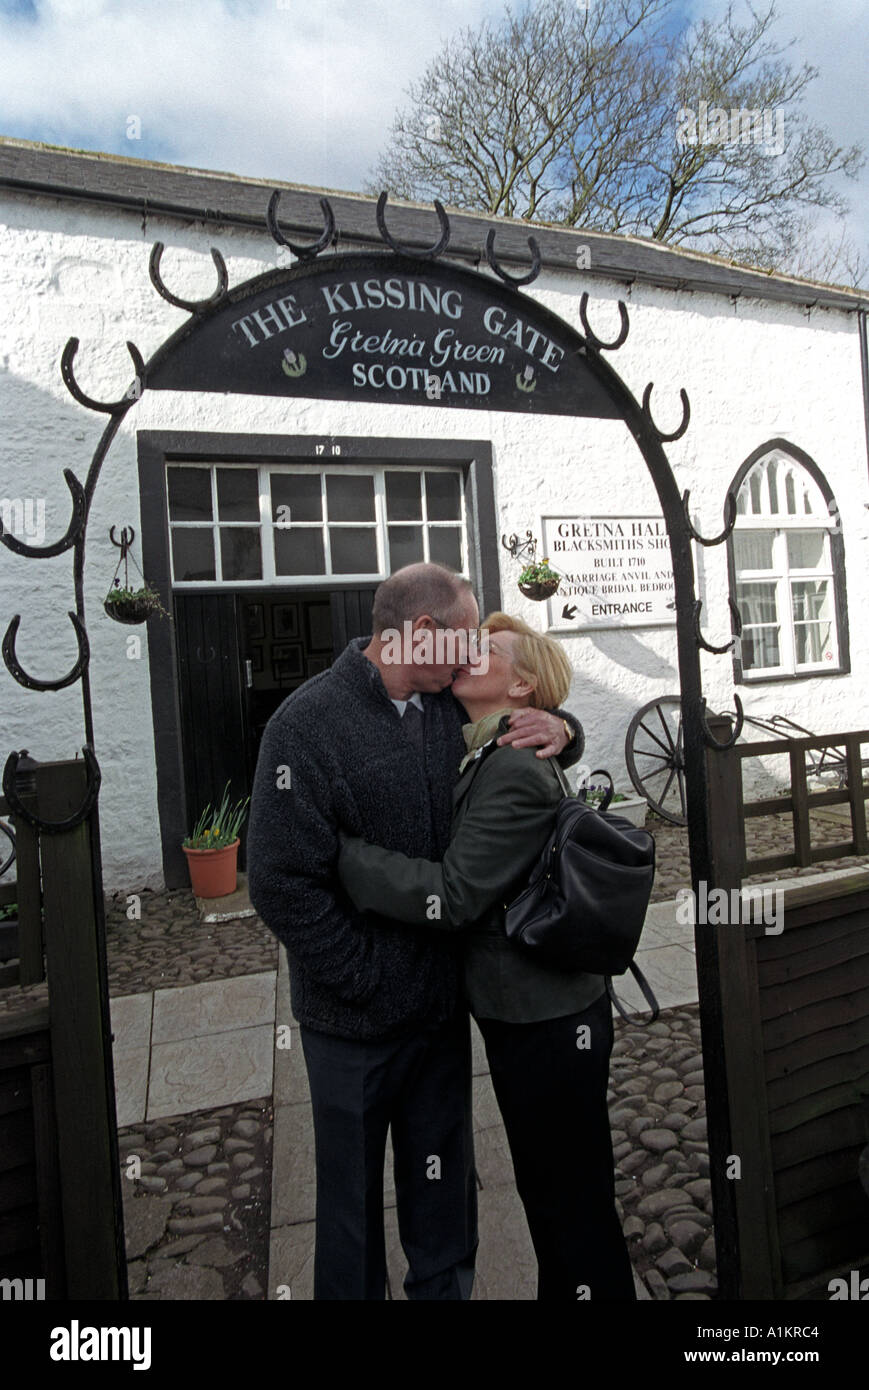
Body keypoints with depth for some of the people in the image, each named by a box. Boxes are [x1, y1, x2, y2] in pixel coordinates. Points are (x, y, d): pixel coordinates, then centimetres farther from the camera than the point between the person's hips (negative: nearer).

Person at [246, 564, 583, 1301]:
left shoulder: (451, 707, -1)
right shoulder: (308, 724, -19)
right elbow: (281, 883, -22)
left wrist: (559, 728, -8)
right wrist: (366, 980, -18)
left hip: (443, 1002, 6)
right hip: (355, 1019, -5)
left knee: (443, 1178, 24)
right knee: (353, 1191, 17)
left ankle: (446, 1286, 47)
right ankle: (353, 1291, 42)